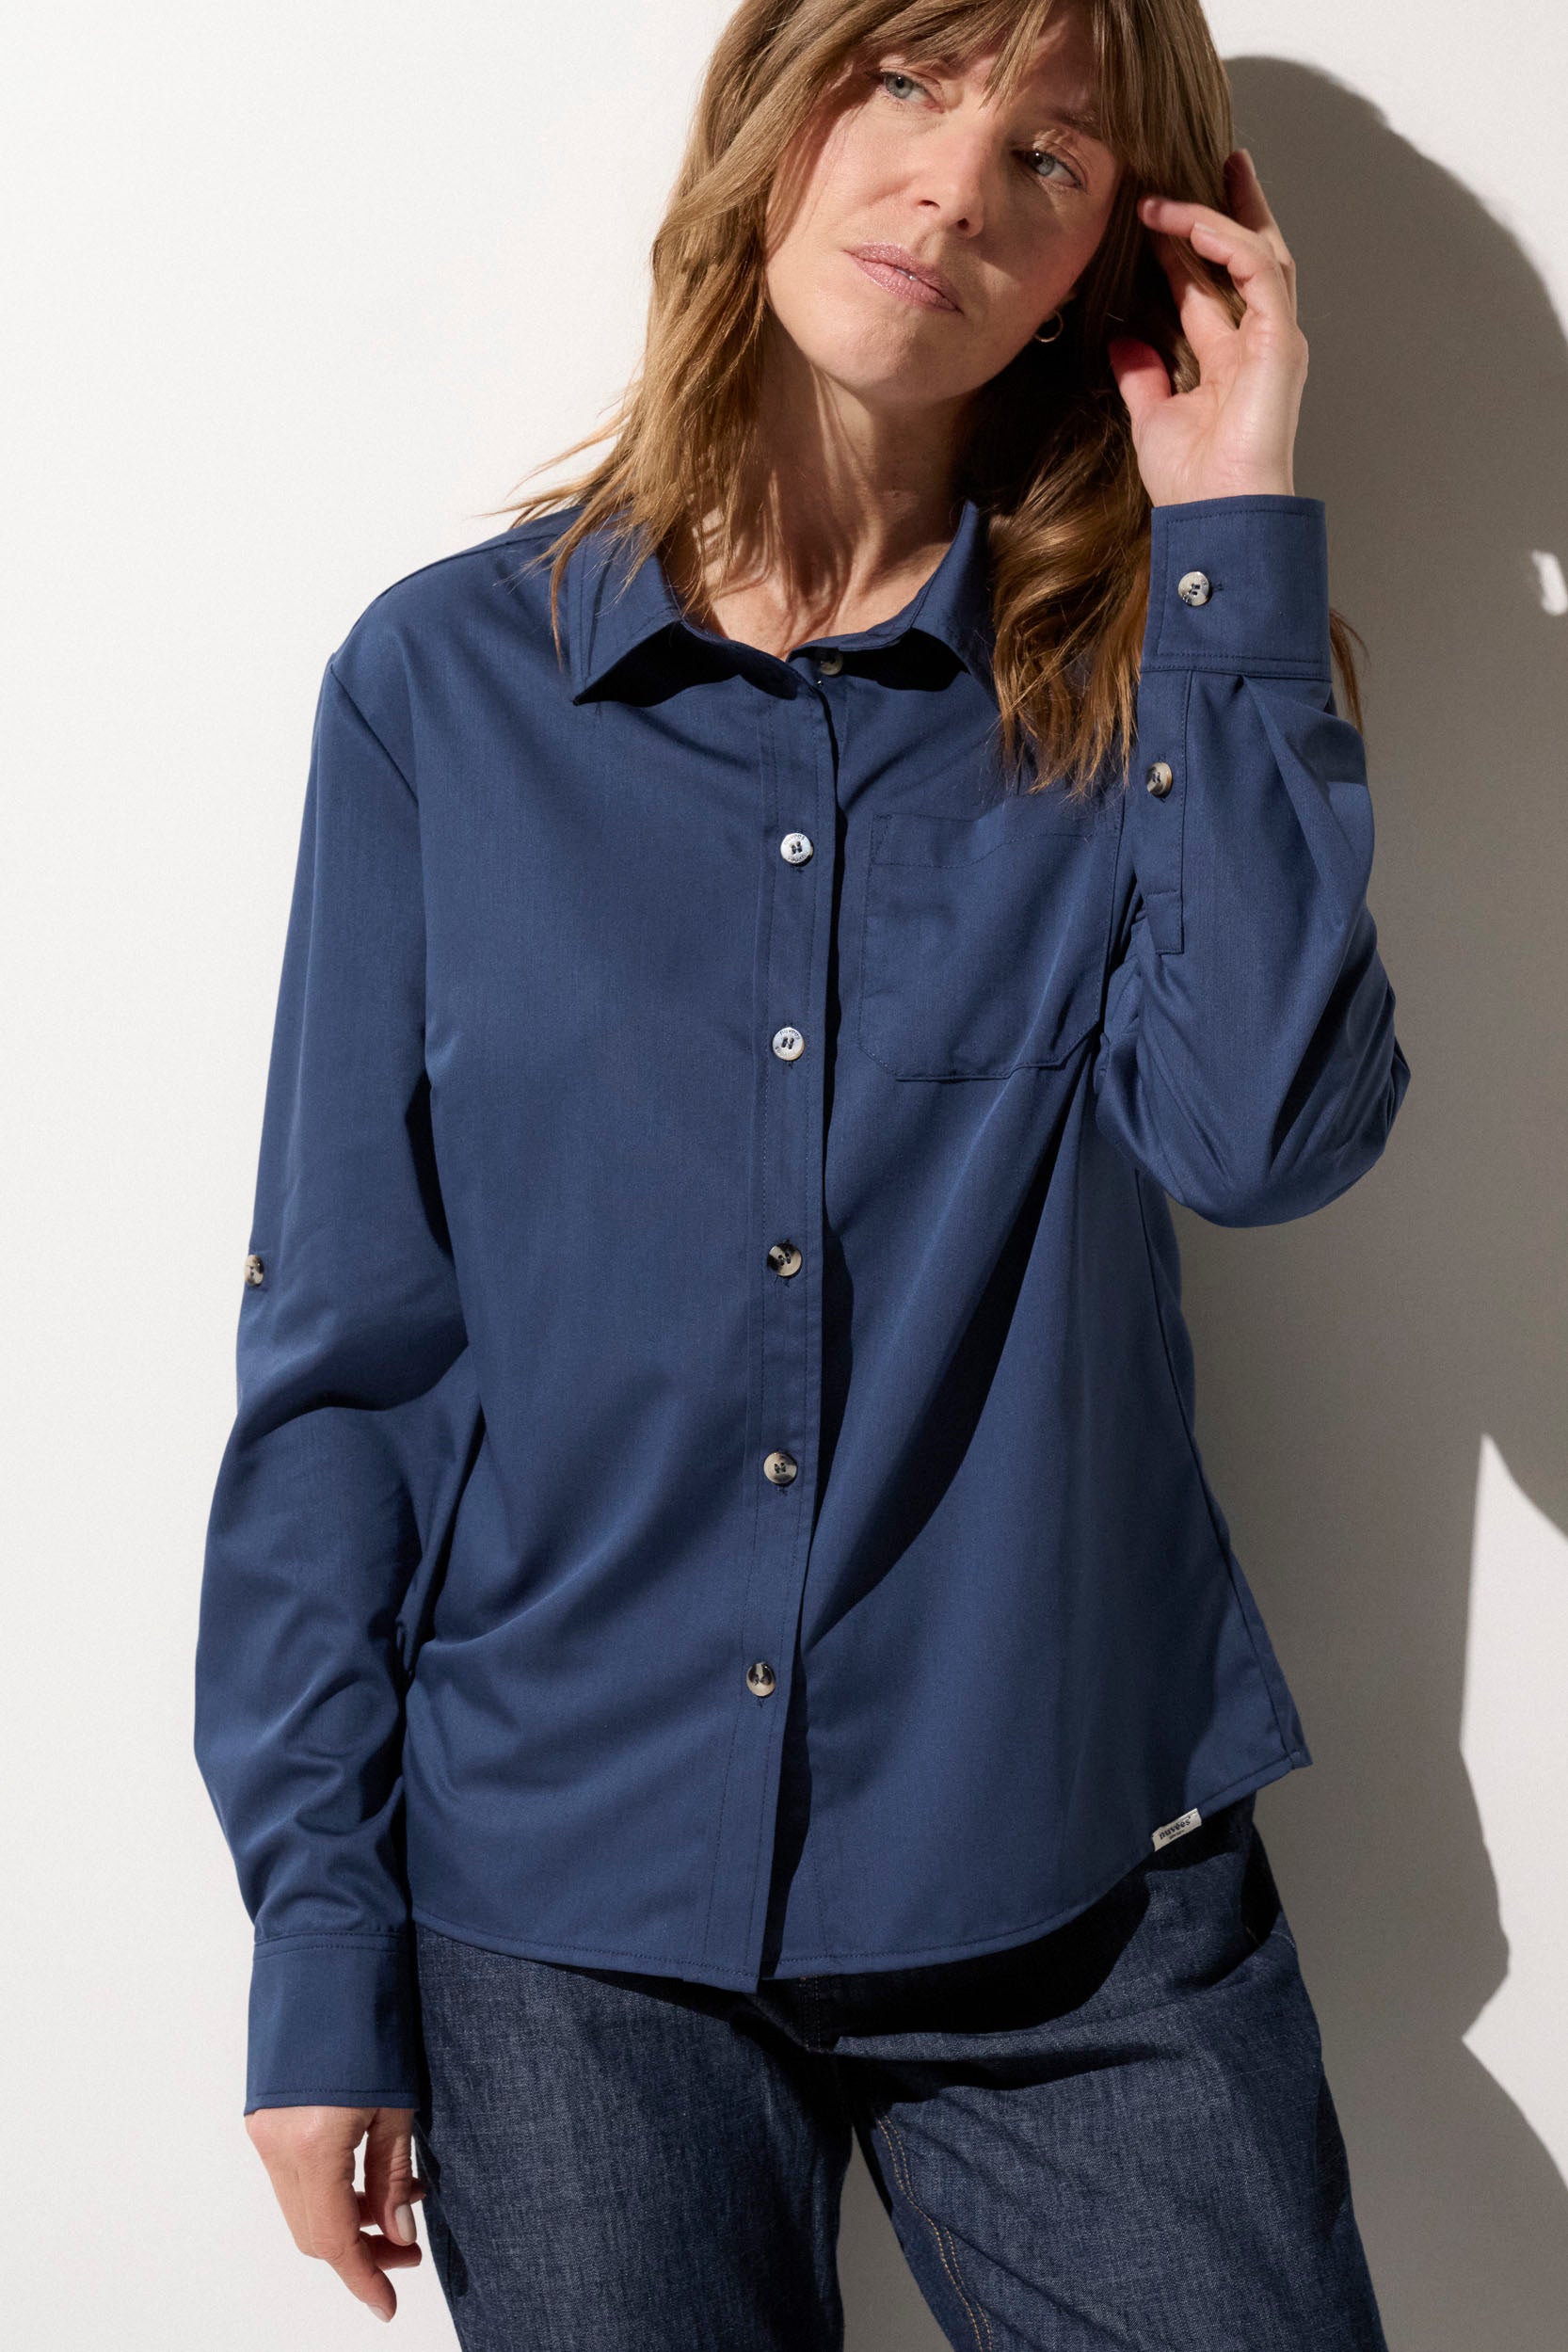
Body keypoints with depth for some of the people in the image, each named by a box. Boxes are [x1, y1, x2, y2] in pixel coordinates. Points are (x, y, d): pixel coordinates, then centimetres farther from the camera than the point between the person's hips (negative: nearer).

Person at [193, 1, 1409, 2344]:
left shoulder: (1138, 681, 2)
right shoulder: (449, 678, -2)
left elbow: (1275, 1132, -16)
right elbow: (341, 1354, -1)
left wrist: (1233, 545, -13)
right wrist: (320, 1936, -3)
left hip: (1078, 1882, 1)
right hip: (568, 1896, 0)